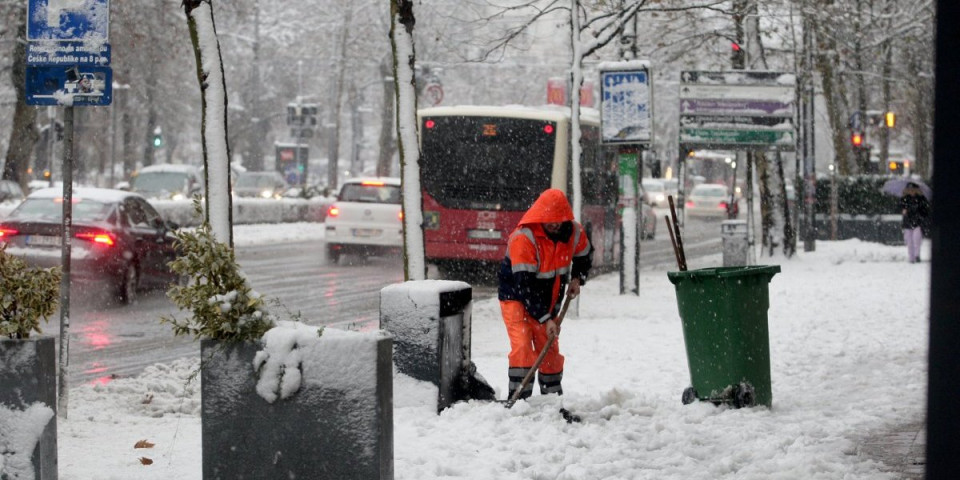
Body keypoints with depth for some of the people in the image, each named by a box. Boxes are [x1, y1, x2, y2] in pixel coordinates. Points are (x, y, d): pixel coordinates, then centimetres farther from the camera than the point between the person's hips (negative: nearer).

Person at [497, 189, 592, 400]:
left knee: (550, 350, 11)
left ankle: (553, 396, 25)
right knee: (522, 346, -20)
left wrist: (577, 279, -3)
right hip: (516, 298, -6)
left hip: (547, 302, 6)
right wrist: (545, 319, -29)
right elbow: (525, 285, -28)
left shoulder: (574, 231, -8)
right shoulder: (523, 238, -28)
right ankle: (518, 397, -20)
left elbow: (585, 256, 17)